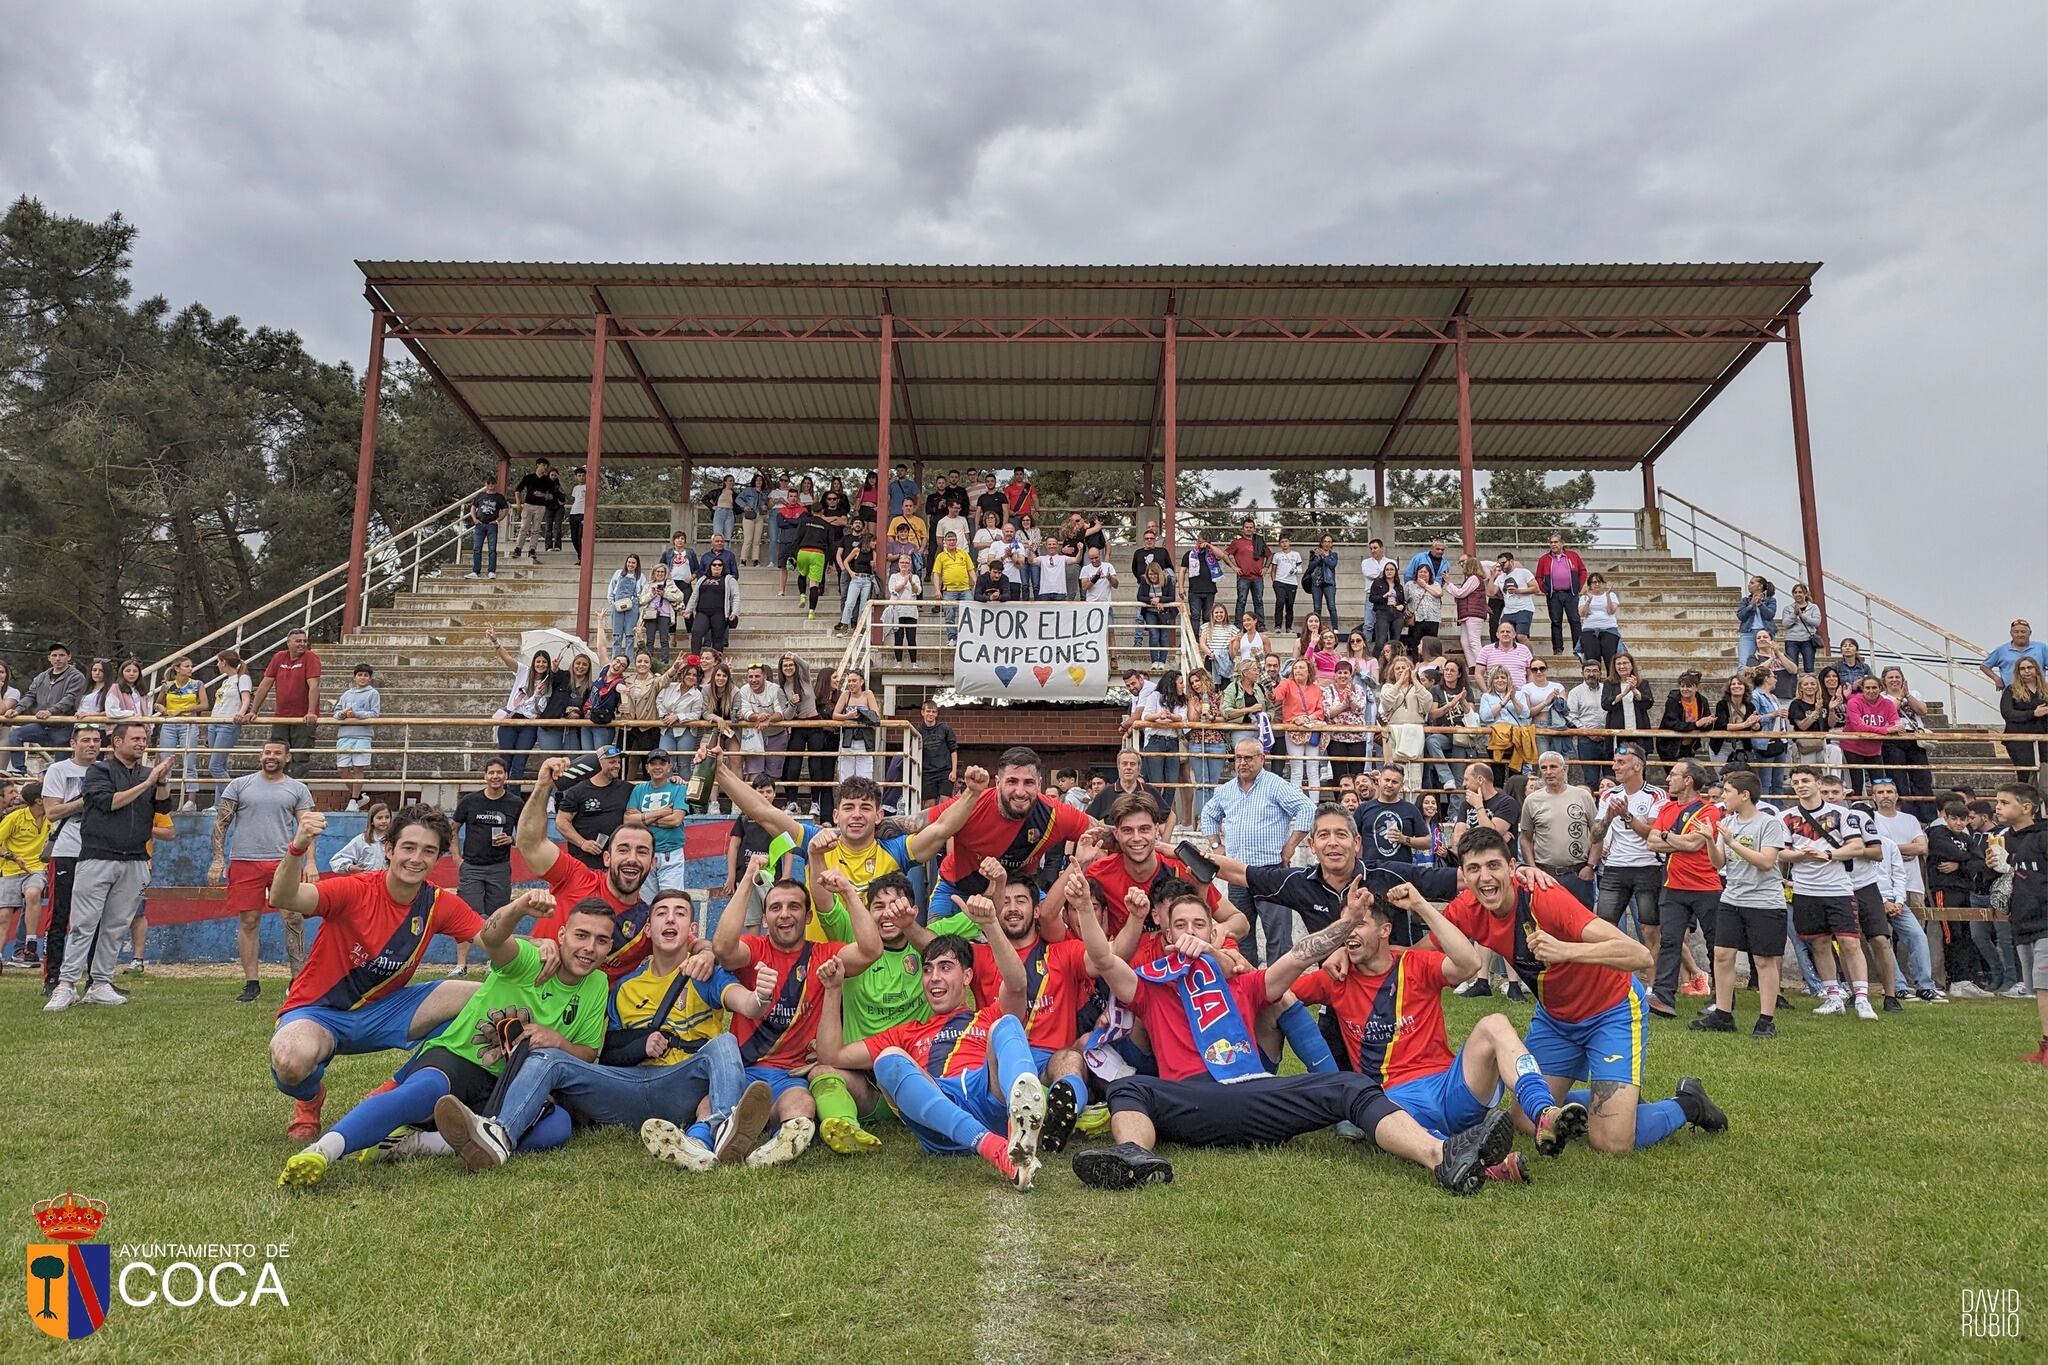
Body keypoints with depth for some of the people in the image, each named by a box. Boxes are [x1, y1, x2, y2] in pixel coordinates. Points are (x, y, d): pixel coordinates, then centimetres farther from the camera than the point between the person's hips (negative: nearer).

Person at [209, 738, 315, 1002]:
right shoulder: (240, 785, 9)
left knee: (294, 919, -8)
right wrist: (218, 860, -1)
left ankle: (298, 979, -1)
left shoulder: (297, 789, 9)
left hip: (284, 861, 0)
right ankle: (251, 983, 12)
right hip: (245, 861, 1)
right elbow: (221, 823, 8)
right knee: (248, 921, 4)